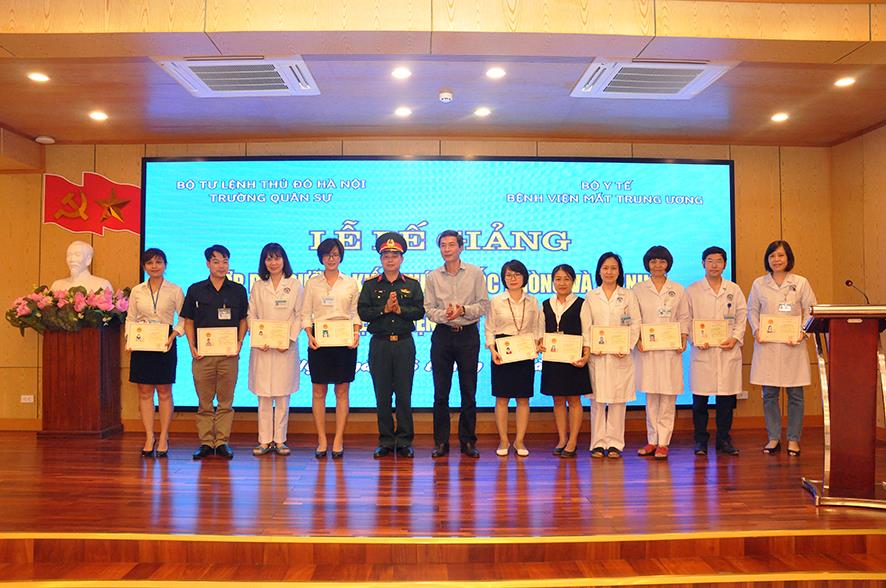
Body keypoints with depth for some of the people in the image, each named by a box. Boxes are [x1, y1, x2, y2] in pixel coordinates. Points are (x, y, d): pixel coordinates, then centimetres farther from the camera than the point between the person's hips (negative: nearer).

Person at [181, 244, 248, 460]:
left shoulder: (238, 290, 7)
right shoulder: (196, 290, 6)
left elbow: (243, 320, 12)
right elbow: (188, 321, 9)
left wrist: (239, 343, -2)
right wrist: (192, 347, -2)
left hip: (229, 353, 0)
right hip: (202, 353, 0)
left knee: (226, 401, 3)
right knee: (204, 401, 5)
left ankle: (222, 442, 11)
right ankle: (206, 442, 13)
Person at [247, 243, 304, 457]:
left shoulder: (294, 285, 6)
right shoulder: (258, 286, 11)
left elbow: (299, 316, 2)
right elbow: (251, 315, 8)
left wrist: (289, 339, -10)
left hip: (286, 347, -1)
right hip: (262, 347, 1)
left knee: (283, 395, 1)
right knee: (263, 395, 2)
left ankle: (279, 440, 9)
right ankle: (265, 440, 8)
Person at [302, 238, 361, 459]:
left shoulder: (351, 283, 8)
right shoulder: (312, 283, 8)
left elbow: (356, 313, 8)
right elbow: (305, 314, 5)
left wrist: (356, 333, -9)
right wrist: (309, 336, -9)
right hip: (319, 340, 0)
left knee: (342, 391, 2)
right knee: (318, 391, 2)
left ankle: (338, 440, 7)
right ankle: (321, 440, 10)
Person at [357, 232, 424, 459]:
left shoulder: (412, 284, 7)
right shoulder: (370, 284, 6)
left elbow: (420, 311, -3)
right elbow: (362, 312, -3)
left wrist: (400, 309, -15)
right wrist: (385, 309, -13)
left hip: (404, 343, 0)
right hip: (379, 344, 0)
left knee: (404, 394, 2)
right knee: (382, 395, 4)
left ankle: (404, 441, 11)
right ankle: (385, 441, 13)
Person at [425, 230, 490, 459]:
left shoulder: (475, 273, 1)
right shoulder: (432, 277, 5)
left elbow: (483, 305, -1)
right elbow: (429, 308, 1)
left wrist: (463, 310, -17)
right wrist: (444, 314, -18)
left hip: (468, 334, -1)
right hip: (442, 335, 1)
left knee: (469, 391, 4)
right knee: (440, 392, 3)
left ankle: (468, 441, 14)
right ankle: (441, 442, 12)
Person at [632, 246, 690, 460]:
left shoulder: (678, 290, 10)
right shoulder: (638, 289, 8)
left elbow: (684, 318, 10)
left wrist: (683, 340, -3)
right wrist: (636, 340, -8)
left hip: (670, 350, 0)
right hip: (646, 349, 0)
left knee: (668, 397, -2)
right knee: (651, 397, 4)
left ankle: (663, 442, 3)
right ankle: (652, 440, 13)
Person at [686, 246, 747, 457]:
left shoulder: (734, 290, 11)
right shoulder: (692, 290, 5)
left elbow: (742, 317, 10)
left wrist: (735, 338, -6)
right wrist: (696, 340, -10)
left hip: (729, 351, 2)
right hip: (702, 351, -1)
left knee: (726, 398, 5)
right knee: (699, 399, 0)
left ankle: (724, 439, 17)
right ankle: (701, 440, 11)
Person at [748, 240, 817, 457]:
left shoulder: (801, 283, 4)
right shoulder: (759, 284, 7)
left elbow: (810, 312, 4)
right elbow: (752, 311, 11)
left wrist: (803, 332, -11)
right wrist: (756, 331, -5)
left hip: (793, 345, -1)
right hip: (766, 345, 1)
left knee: (795, 394, 2)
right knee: (769, 394, 3)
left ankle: (793, 439, 12)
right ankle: (773, 438, 13)